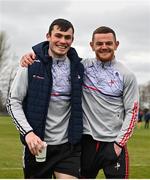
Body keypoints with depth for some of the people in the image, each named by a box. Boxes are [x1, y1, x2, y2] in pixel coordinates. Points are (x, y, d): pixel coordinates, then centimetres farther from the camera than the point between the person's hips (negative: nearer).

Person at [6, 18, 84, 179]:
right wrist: (28, 132, -17)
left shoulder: (78, 67, 4)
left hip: (68, 146, 2)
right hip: (37, 144, -1)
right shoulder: (31, 65, -4)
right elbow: (13, 102, -4)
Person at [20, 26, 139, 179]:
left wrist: (119, 143, -7)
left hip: (113, 143, -2)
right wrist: (32, 54, -10)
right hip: (87, 141, 2)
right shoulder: (83, 67, 3)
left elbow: (131, 111, 0)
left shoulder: (127, 75, 0)